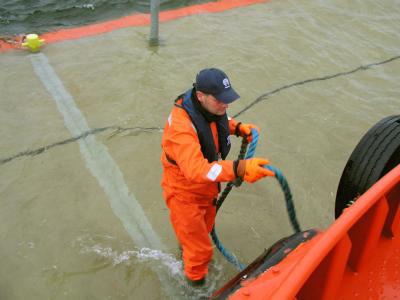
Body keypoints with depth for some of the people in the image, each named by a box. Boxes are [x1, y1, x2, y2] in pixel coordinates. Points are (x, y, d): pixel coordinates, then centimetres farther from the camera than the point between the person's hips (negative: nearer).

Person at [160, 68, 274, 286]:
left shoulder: (211, 107, -14)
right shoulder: (181, 124, -38)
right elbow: (195, 170, -50)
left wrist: (238, 128, -7)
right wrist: (239, 169, -63)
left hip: (207, 186, 8)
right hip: (184, 192, -8)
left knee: (204, 229, 33)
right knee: (200, 250, 7)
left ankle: (186, 251, 67)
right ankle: (196, 281, 40)